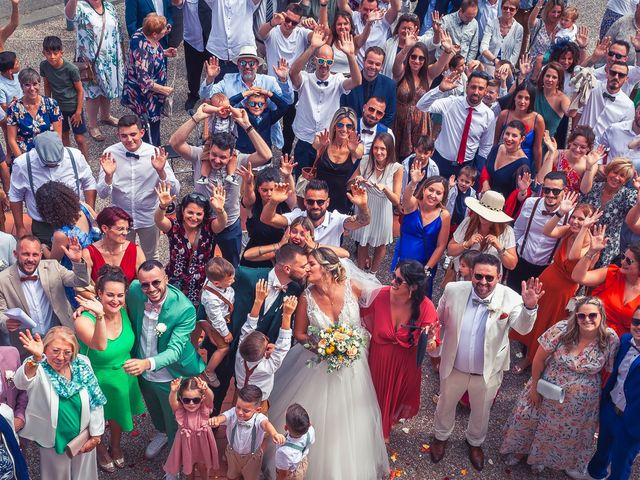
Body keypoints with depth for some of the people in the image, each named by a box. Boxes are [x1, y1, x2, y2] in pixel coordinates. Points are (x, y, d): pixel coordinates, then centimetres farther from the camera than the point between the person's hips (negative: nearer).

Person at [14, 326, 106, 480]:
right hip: (53, 442, -2)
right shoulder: (37, 367, -19)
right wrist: (36, 358, -60)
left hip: (82, 439, 3)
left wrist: (95, 435, -3)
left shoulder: (82, 365, -10)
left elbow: (95, 401, -3)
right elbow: (21, 382, -43)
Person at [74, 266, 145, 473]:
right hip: (98, 381, -4)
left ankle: (116, 447, 58)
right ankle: (101, 450, 54)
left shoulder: (124, 310, -18)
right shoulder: (84, 320, -33)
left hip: (124, 376, 4)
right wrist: (100, 315, -62)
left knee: (118, 415, 29)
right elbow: (100, 346, -50)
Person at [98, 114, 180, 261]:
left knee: (151, 258, 23)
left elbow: (175, 191, -20)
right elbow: (102, 194, -15)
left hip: (149, 217, 0)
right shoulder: (111, 153, -16)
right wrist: (108, 176, -35)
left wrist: (161, 171, -37)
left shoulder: (155, 154, -17)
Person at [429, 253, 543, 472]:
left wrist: (529, 307, -58)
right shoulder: (453, 290, -20)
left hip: (488, 372, 0)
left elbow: (523, 328, -37)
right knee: (445, 404, 27)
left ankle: (475, 442, 57)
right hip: (453, 366, 1)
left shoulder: (510, 298, -24)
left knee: (481, 412, 26)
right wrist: (435, 351, 6)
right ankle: (441, 436, 57)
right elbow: (438, 321, -3)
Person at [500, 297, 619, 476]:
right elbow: (539, 359, -14)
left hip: (579, 404, 1)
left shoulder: (611, 340, -21)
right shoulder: (562, 330, -24)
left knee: (565, 434, 22)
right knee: (529, 420, 19)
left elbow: (610, 373, -7)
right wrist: (534, 387, -6)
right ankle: (519, 451, 50)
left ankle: (540, 458, 52)